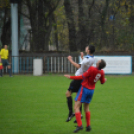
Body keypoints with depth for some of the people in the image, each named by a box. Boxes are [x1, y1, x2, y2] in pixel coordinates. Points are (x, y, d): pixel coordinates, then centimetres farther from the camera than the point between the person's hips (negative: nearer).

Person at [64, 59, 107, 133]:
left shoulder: (92, 69, -23)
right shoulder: (102, 72, -3)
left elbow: (82, 77, -22)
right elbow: (102, 82, 14)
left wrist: (71, 77, -15)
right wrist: (104, 80, 39)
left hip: (84, 89, -7)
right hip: (91, 90, 7)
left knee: (76, 107, -6)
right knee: (86, 108, 22)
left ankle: (79, 125, -19)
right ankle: (88, 126, 18)